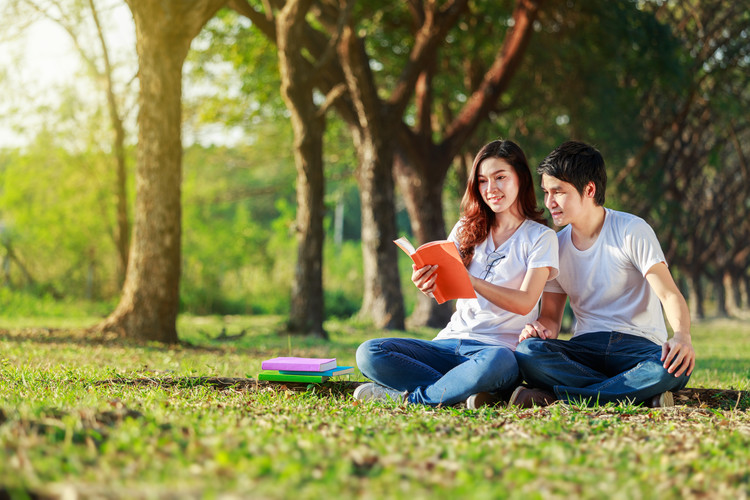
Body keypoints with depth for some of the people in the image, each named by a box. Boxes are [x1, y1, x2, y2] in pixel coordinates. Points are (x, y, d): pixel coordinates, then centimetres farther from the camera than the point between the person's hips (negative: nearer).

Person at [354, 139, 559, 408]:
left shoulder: (540, 237, 3)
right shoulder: (467, 229, 16)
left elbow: (525, 302, -10)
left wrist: (470, 280, -25)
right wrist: (425, 282, -21)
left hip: (500, 347, -5)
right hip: (452, 340, 5)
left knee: (497, 362, -43)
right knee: (369, 354, -18)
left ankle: (410, 396, -22)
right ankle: (463, 389, -23)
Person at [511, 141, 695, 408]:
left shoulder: (632, 231, -3)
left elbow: (670, 295, -11)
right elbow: (551, 316, 14)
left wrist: (682, 336, -33)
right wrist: (541, 327, -13)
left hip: (638, 345, -3)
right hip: (585, 348, 3)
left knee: (674, 367, -39)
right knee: (528, 352, -30)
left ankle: (553, 396, -31)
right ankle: (641, 394, -29)